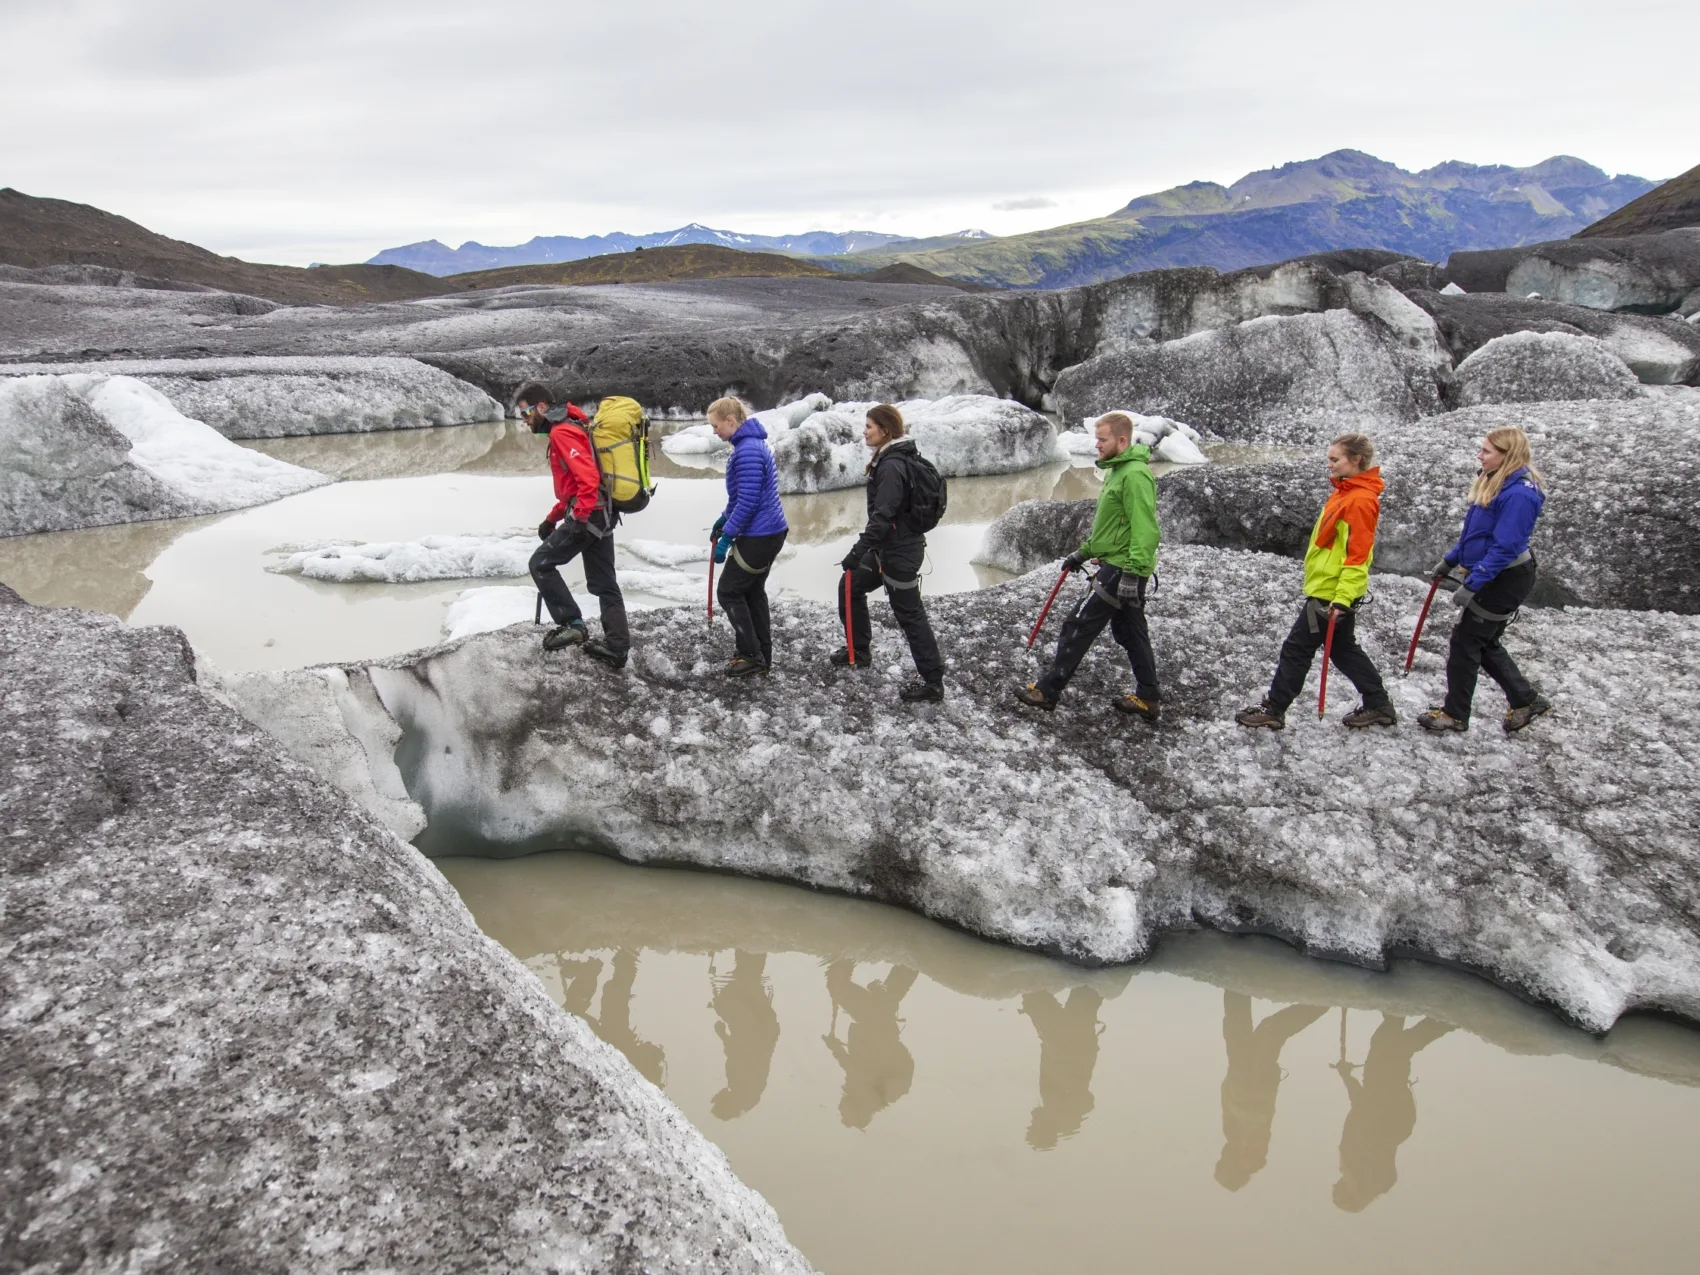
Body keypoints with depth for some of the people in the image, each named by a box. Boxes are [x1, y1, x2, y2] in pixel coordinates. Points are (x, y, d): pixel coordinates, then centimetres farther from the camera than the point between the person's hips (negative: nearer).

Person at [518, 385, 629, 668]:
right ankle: (617, 647, 10)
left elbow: (588, 477, -23)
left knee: (541, 564, -2)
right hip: (603, 514, 10)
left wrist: (580, 518, -26)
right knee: (604, 583, 9)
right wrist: (552, 519, 26)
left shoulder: (562, 432, -10)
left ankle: (571, 624, -5)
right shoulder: (564, 430, 22)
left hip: (588, 515, -10)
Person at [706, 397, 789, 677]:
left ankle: (751, 655, 6)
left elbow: (747, 502, -24)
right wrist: (724, 519, 26)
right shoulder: (751, 444, 12)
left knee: (728, 592, 1)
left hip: (758, 536, -10)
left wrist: (726, 538, -20)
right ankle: (762, 654, 25)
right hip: (770, 532, 10)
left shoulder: (747, 451, -21)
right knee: (753, 590, 18)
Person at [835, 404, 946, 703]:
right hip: (890, 546, 10)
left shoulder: (892, 466, -22)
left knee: (909, 614, -3)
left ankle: (933, 683, 4)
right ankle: (860, 650, 35)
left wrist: (858, 550, -28)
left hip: (900, 551, -10)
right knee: (851, 587, 21)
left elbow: (882, 516, -28)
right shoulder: (896, 458, 9)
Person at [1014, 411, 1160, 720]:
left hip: (1121, 570, -11)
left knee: (1079, 628, -5)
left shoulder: (1135, 475, -19)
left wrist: (1132, 573, -28)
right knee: (1129, 632, 14)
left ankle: (1048, 691, 2)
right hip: (1122, 568, 11)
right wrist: (1084, 552, 23)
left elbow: (1146, 530, -25)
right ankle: (1146, 699, 22)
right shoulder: (1118, 471, 14)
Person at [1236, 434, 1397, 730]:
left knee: (1296, 649, -2)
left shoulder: (1360, 500, -19)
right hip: (1330, 589, 10)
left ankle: (1273, 710, 8)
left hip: (1333, 592, -10)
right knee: (1344, 649, 18)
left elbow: (1357, 556, -22)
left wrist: (1342, 599, -25)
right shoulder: (1346, 492, 11)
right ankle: (1379, 705, 27)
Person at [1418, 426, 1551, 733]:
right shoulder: (1497, 483, 7)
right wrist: (1450, 560, 20)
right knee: (1485, 643, 18)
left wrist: (1471, 586, -28)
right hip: (1493, 576, 10)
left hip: (1506, 579, -10)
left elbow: (1505, 548, -28)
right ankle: (1526, 701, 29)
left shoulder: (1519, 494, -25)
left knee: (1465, 642, 0)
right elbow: (1476, 532, 17)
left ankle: (1455, 715, 12)